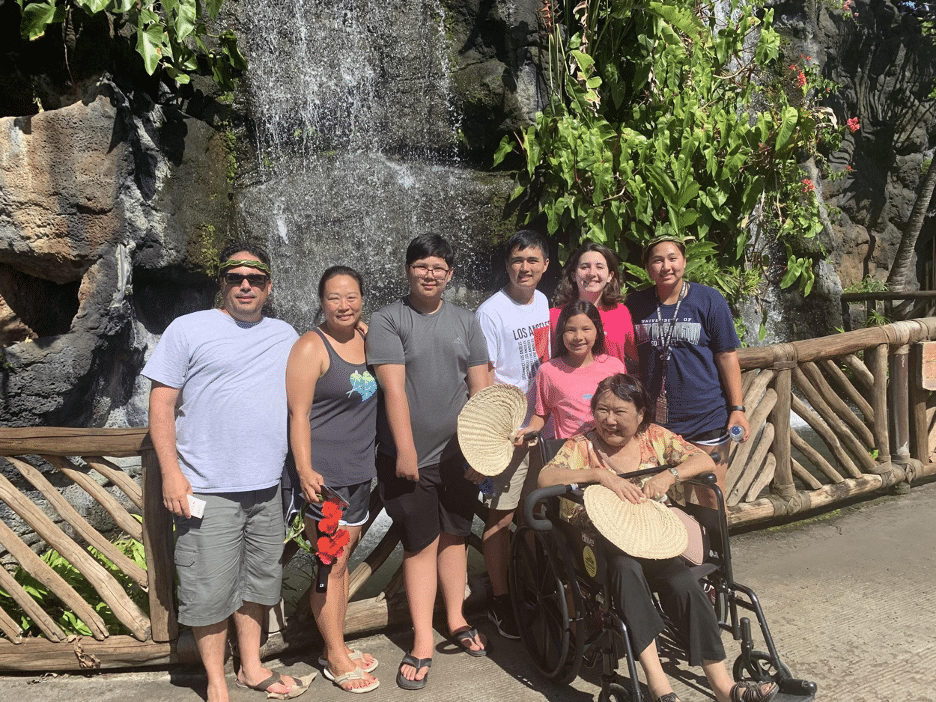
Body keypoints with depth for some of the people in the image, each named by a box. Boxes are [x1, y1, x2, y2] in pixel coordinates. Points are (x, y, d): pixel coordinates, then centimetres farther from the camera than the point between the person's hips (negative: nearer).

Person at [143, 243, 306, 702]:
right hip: (207, 490, -5)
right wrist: (171, 472, -11)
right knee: (210, 590, 1)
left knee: (258, 582, 16)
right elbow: (162, 403, -4)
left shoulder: (285, 336, 13)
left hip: (266, 487, 5)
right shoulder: (189, 329, -2)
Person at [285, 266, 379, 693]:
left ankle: (338, 645, 29)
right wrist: (304, 470, -23)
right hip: (324, 475, -7)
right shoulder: (311, 347, -12)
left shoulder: (366, 338, 7)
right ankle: (335, 658, 15)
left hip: (359, 470, 7)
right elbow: (298, 414, -15)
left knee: (342, 561, 16)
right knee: (331, 565, 1)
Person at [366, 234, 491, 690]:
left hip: (457, 453, 4)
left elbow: (480, 387, 7)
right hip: (409, 457, -3)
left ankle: (456, 620, 32)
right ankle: (423, 643, 13)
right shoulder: (388, 320, -6)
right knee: (421, 543, 2)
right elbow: (394, 389, -13)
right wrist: (405, 451, -17)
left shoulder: (465, 322, 7)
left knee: (454, 535, 15)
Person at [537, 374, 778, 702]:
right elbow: (545, 477, -17)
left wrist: (668, 475, -16)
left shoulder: (655, 437, 9)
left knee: (683, 583, -26)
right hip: (602, 545, -3)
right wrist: (599, 474, -26)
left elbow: (705, 461, 3)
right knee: (626, 566, -36)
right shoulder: (582, 445, 0)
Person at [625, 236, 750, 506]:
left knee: (710, 498, 7)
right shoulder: (636, 304, 4)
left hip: (706, 416, -2)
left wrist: (737, 407, -4)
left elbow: (727, 355, -1)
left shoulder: (709, 300, -2)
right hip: (653, 419, 2)